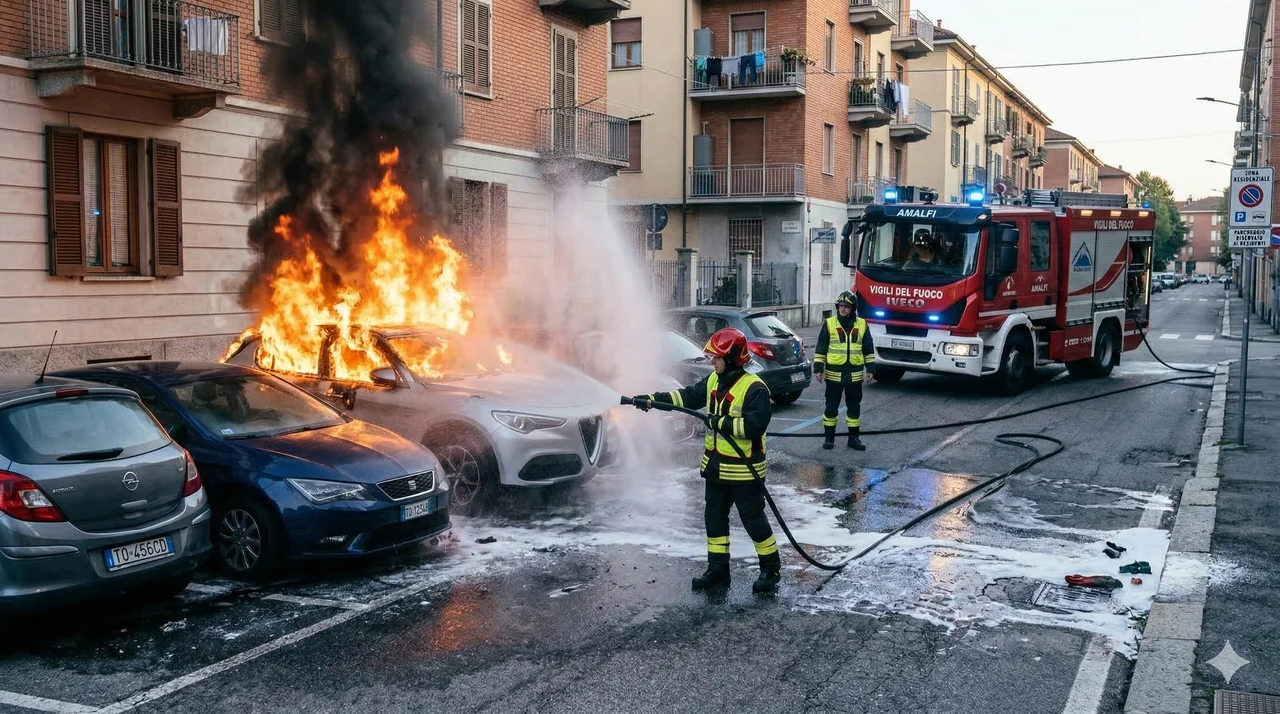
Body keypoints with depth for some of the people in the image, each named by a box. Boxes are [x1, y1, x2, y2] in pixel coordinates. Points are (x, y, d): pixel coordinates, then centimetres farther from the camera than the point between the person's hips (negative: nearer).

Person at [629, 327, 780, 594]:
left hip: (744, 470, -8)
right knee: (714, 517, 13)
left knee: (754, 520, 1)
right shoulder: (713, 381, 6)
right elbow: (687, 397, 8)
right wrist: (652, 400, 0)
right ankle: (717, 570, 24)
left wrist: (723, 423, -25)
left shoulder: (754, 388, -20)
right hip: (716, 467, 8)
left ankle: (771, 569, 17)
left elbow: (755, 425, -27)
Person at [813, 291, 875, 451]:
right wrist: (818, 368, -5)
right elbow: (820, 348, 0)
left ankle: (853, 437, 19)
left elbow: (868, 349, 9)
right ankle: (829, 437, 15)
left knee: (854, 406, 9)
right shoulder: (829, 324, -1)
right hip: (834, 373, -2)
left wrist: (870, 368, 4)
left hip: (855, 374, 2)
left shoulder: (862, 324, 4)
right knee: (831, 406, 4)